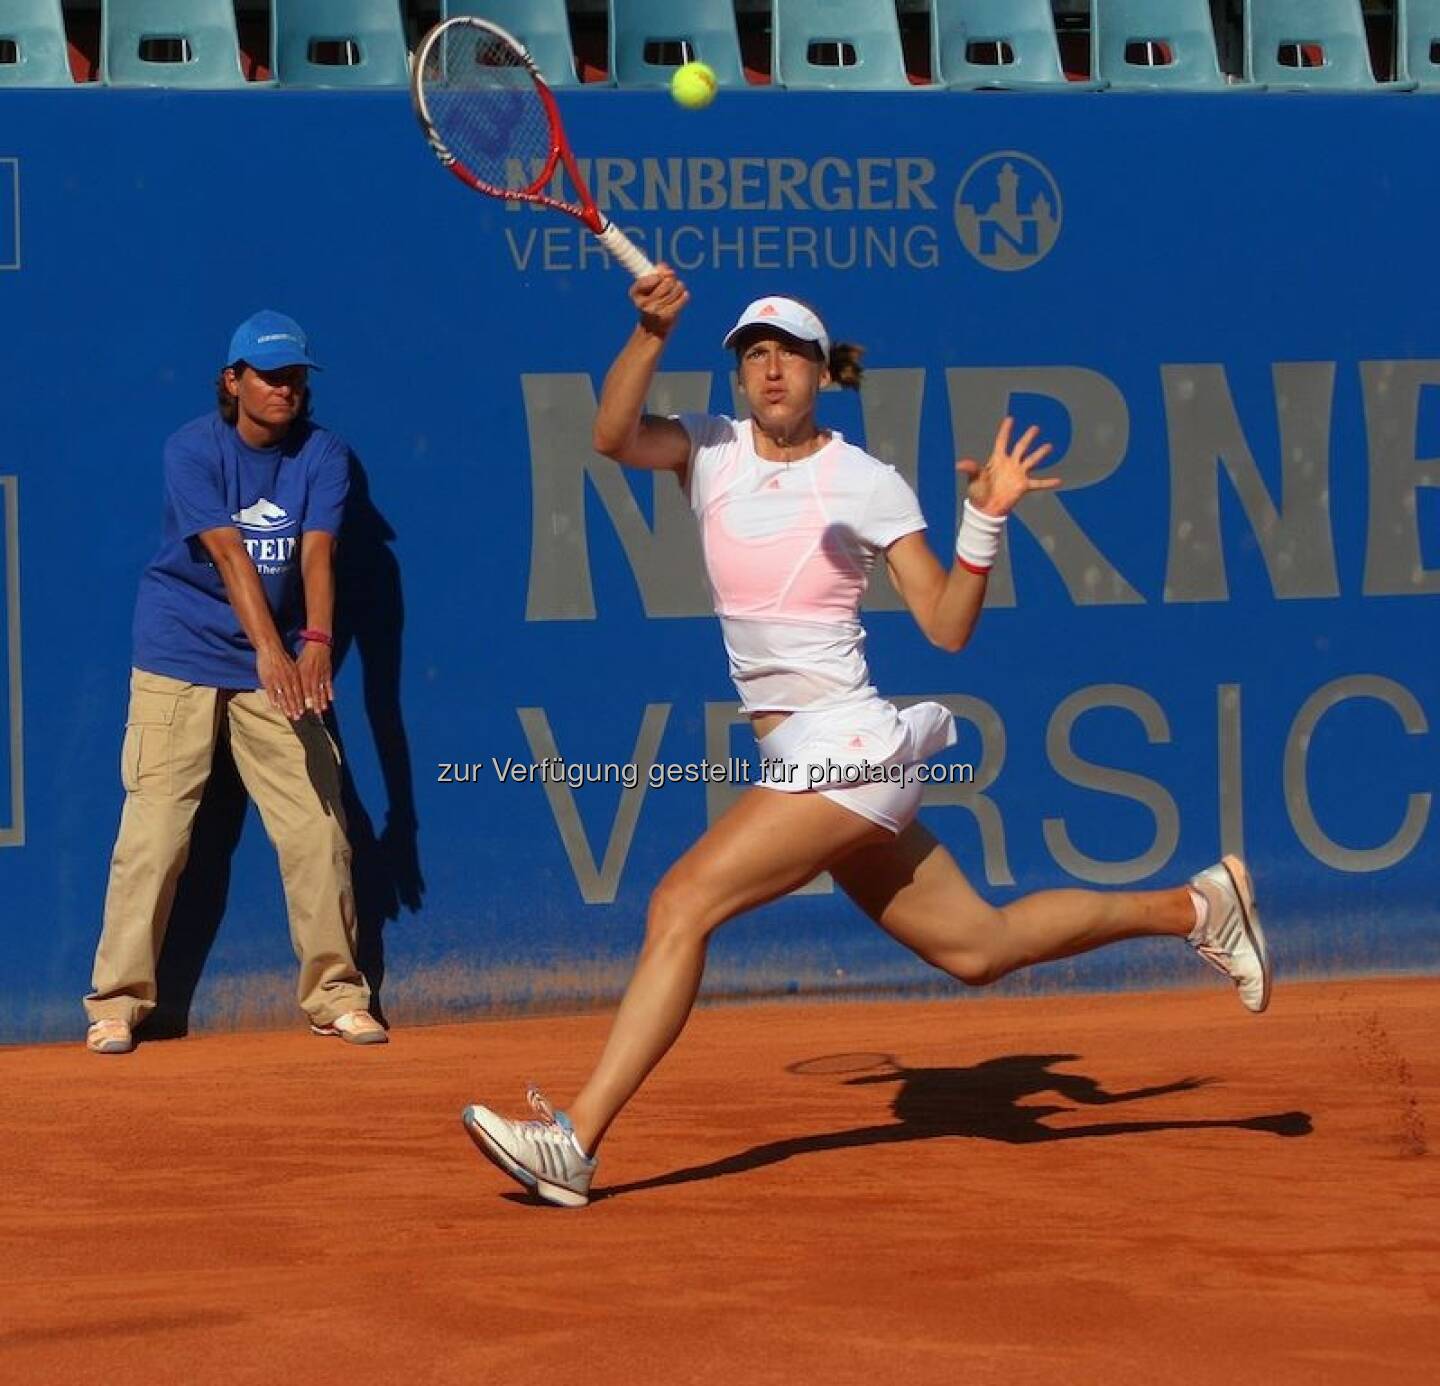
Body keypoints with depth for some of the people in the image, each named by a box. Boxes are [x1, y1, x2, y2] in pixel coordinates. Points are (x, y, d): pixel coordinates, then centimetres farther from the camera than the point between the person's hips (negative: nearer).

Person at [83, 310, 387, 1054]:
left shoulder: (322, 456, -2)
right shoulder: (193, 450, -11)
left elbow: (315, 553, -16)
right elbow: (228, 553, -24)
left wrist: (316, 642, -33)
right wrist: (270, 649, -36)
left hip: (277, 666, 3)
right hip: (180, 662, -3)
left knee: (316, 827, -1)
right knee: (153, 831, -7)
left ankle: (334, 991, 10)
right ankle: (117, 999, 1)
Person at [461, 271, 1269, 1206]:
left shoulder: (869, 485, -5)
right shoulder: (712, 451, 7)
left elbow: (947, 628, -4)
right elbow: (615, 437, -13)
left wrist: (986, 518, -17)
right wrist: (653, 330, -25)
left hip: (848, 746, -7)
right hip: (799, 758, 7)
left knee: (682, 904, -19)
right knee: (978, 946, 15)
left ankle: (576, 1144, -20)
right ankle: (1198, 906, 32)